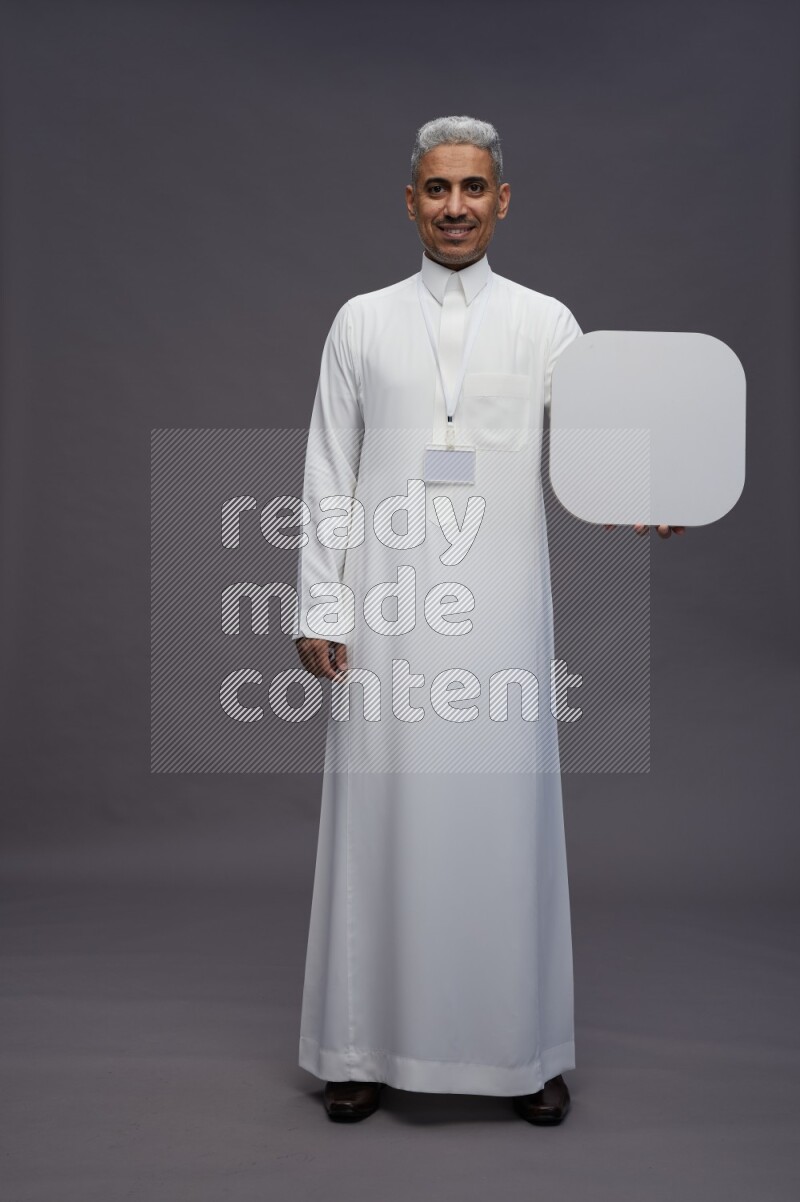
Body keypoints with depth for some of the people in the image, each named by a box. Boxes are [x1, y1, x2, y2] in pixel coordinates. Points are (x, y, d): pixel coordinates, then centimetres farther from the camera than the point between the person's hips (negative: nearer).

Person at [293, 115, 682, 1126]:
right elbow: (328, 477, 7)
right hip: (387, 614, 1)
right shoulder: (362, 322, 9)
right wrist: (316, 610, 1)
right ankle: (365, 1045, 18)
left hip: (499, 613, 0)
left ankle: (522, 1048, 18)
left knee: (506, 814, 3)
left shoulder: (545, 323, 8)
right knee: (381, 814, 3)